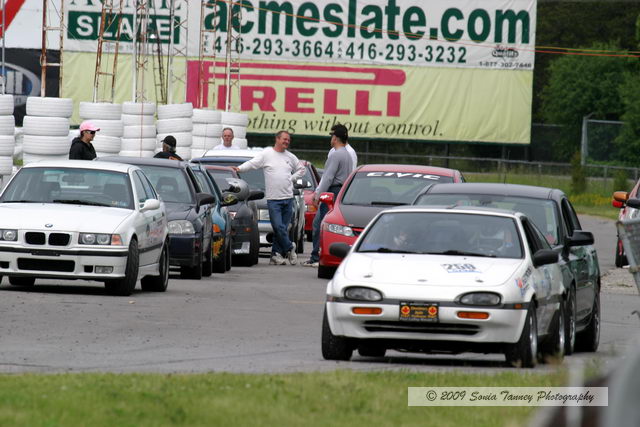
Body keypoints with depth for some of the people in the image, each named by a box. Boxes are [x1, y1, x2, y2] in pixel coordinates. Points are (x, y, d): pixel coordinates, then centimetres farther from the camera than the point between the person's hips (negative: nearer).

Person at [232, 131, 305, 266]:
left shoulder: (290, 157, 13)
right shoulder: (266, 154, 0)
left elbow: (301, 170, 26)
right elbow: (252, 163, -7)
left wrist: (292, 179, 10)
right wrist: (240, 168, -23)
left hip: (288, 198, 4)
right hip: (273, 198, -4)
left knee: (283, 228, 3)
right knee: (278, 227, -13)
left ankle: (276, 255, 8)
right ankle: (289, 248, 6)